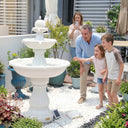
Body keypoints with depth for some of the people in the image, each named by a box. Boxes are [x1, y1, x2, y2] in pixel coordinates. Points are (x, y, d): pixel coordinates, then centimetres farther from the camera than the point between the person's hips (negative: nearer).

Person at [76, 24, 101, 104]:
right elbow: (78, 53, -12)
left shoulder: (98, 38, -35)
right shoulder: (79, 39, -30)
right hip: (86, 58, 1)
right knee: (83, 76, -4)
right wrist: (81, 66, -9)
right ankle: (83, 96, 12)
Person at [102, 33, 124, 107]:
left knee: (113, 94, -4)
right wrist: (106, 75, 16)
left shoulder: (115, 52, -22)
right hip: (110, 76, 8)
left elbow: (122, 65, -20)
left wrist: (119, 78, -20)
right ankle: (111, 106, 33)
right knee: (109, 92, 15)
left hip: (116, 77, -8)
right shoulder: (107, 53, 2)